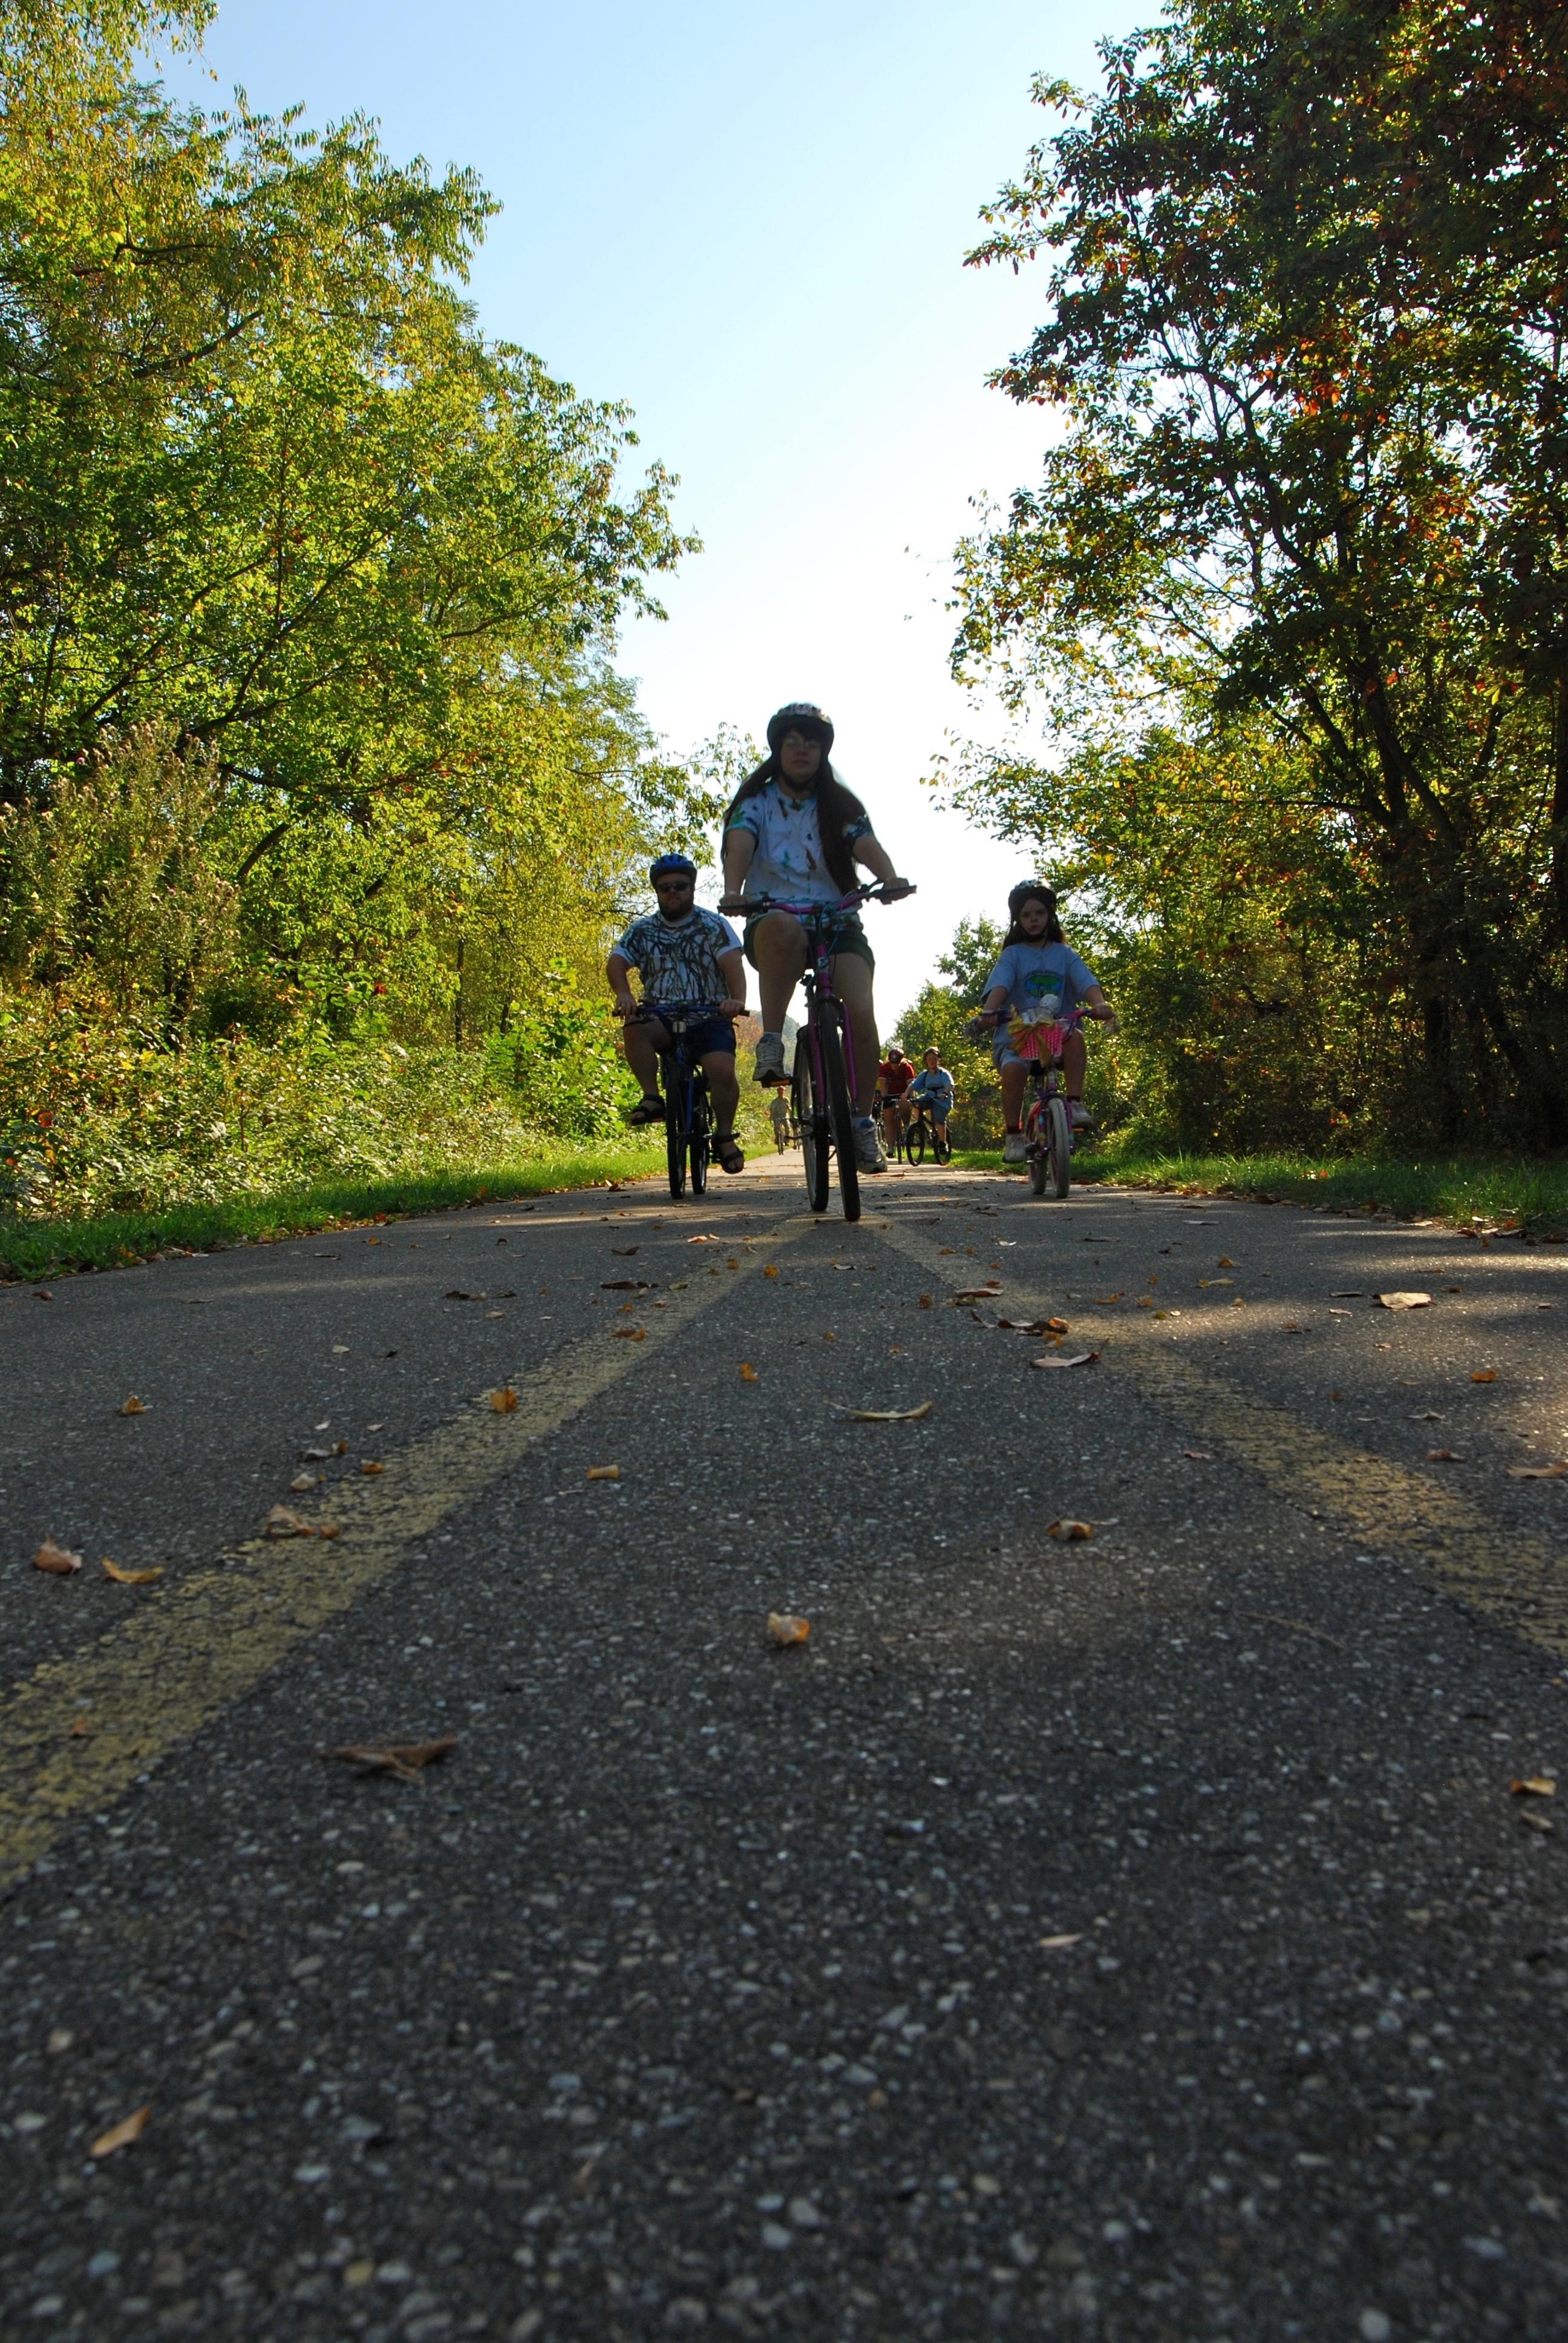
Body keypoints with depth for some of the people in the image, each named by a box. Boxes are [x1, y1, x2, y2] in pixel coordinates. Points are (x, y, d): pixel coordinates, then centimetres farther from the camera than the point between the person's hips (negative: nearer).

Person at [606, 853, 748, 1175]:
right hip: (660, 1014, 2)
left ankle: (725, 1135, -2)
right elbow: (616, 963, -3)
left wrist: (737, 999, -34)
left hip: (709, 1015, -2)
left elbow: (733, 963, -13)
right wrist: (623, 993, -26)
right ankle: (652, 1098, -19)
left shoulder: (713, 926, 2)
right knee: (634, 1027, -32)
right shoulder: (642, 930, 10)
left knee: (722, 1070, -25)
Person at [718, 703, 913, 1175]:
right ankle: (771, 1043, -32)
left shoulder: (840, 806, 11)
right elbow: (739, 846, -13)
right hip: (772, 922, -2)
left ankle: (863, 1122, -8)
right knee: (783, 927, -41)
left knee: (861, 1010, -24)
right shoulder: (755, 803, 8)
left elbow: (867, 846, -8)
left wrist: (890, 878, -31)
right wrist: (733, 891, -35)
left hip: (837, 923, 2)